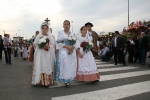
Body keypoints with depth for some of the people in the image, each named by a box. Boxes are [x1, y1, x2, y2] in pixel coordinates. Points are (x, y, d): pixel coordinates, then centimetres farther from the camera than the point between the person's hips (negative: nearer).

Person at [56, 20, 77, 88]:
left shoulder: (72, 33, 13)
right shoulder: (60, 32, 2)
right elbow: (58, 42, -7)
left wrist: (72, 47, -10)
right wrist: (66, 46, -18)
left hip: (71, 52, 4)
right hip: (63, 51, -4)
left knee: (71, 66, 3)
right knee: (64, 65, -7)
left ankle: (70, 79, 14)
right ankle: (66, 80, 0)